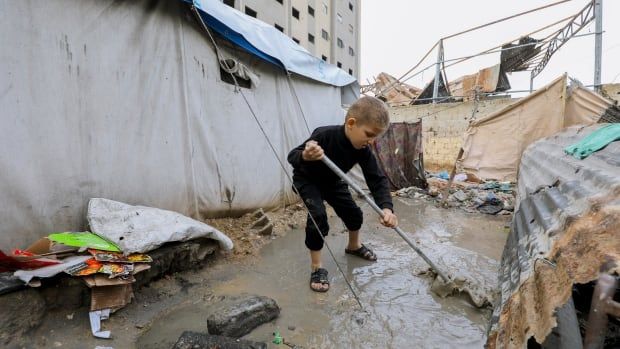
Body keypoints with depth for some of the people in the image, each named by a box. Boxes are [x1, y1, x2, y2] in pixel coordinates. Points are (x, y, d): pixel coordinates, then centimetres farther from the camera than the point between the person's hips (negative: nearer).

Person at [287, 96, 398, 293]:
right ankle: (316, 266, -8)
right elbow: (292, 157, -36)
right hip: (307, 179, -5)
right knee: (318, 215, -25)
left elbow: (377, 179, -25)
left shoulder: (363, 150, -22)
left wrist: (386, 207, -42)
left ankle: (354, 246, 41)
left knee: (353, 212, 9)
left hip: (332, 181, 6)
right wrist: (305, 156, -62)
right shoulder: (325, 136, -38)